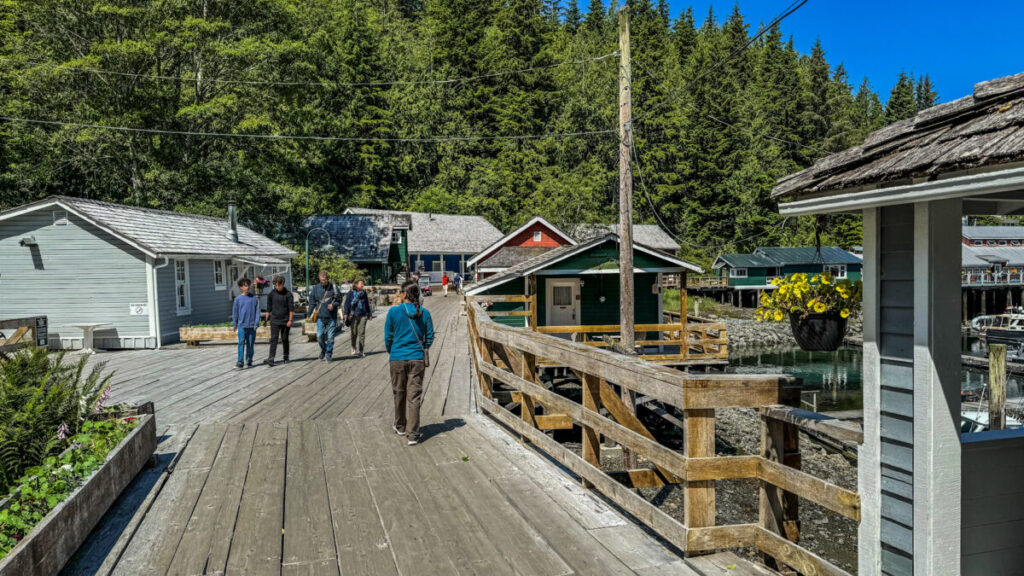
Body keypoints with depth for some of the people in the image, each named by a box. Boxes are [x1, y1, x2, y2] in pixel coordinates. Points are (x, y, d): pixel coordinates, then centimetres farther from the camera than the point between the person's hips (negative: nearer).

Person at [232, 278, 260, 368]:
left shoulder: (254, 298, 3)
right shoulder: (238, 299, 2)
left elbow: (257, 311, 4)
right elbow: (235, 312, 8)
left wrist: (256, 323, -2)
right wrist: (234, 324, 6)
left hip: (252, 326, 1)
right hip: (242, 326, -1)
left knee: (250, 344, 6)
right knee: (241, 343, -7)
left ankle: (249, 361, 15)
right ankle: (240, 362, -7)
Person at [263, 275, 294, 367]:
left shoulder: (288, 294, -5)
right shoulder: (271, 294, 2)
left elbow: (291, 308, -5)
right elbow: (269, 308, 9)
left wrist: (290, 320, -10)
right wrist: (267, 319, 8)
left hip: (285, 321, -1)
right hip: (274, 320, 1)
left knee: (285, 339, 9)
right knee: (273, 339, -8)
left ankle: (286, 357, 23)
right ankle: (270, 359, -14)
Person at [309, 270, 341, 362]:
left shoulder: (333, 288, 0)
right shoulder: (316, 288, 3)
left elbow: (339, 300, 6)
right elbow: (312, 302, 7)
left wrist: (333, 304, -14)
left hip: (332, 317, -1)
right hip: (320, 317, 1)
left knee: (330, 337, -1)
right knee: (319, 336, -2)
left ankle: (328, 354, 12)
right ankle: (323, 350, 23)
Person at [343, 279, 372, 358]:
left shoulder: (364, 293, 10)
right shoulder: (351, 293, 1)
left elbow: (367, 304, 18)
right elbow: (347, 303, -1)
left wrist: (368, 314, 21)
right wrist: (345, 313, -9)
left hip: (363, 315, 2)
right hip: (353, 315, -2)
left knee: (362, 333, -3)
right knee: (354, 333, 7)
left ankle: (361, 351, 1)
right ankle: (354, 349, 25)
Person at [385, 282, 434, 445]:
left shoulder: (394, 312, -6)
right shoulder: (424, 313, -1)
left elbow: (388, 337, 0)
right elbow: (430, 337, 4)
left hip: (397, 359, 0)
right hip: (417, 359, 1)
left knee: (399, 393, 16)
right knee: (414, 396, 2)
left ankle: (400, 426, 34)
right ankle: (412, 435, -1)